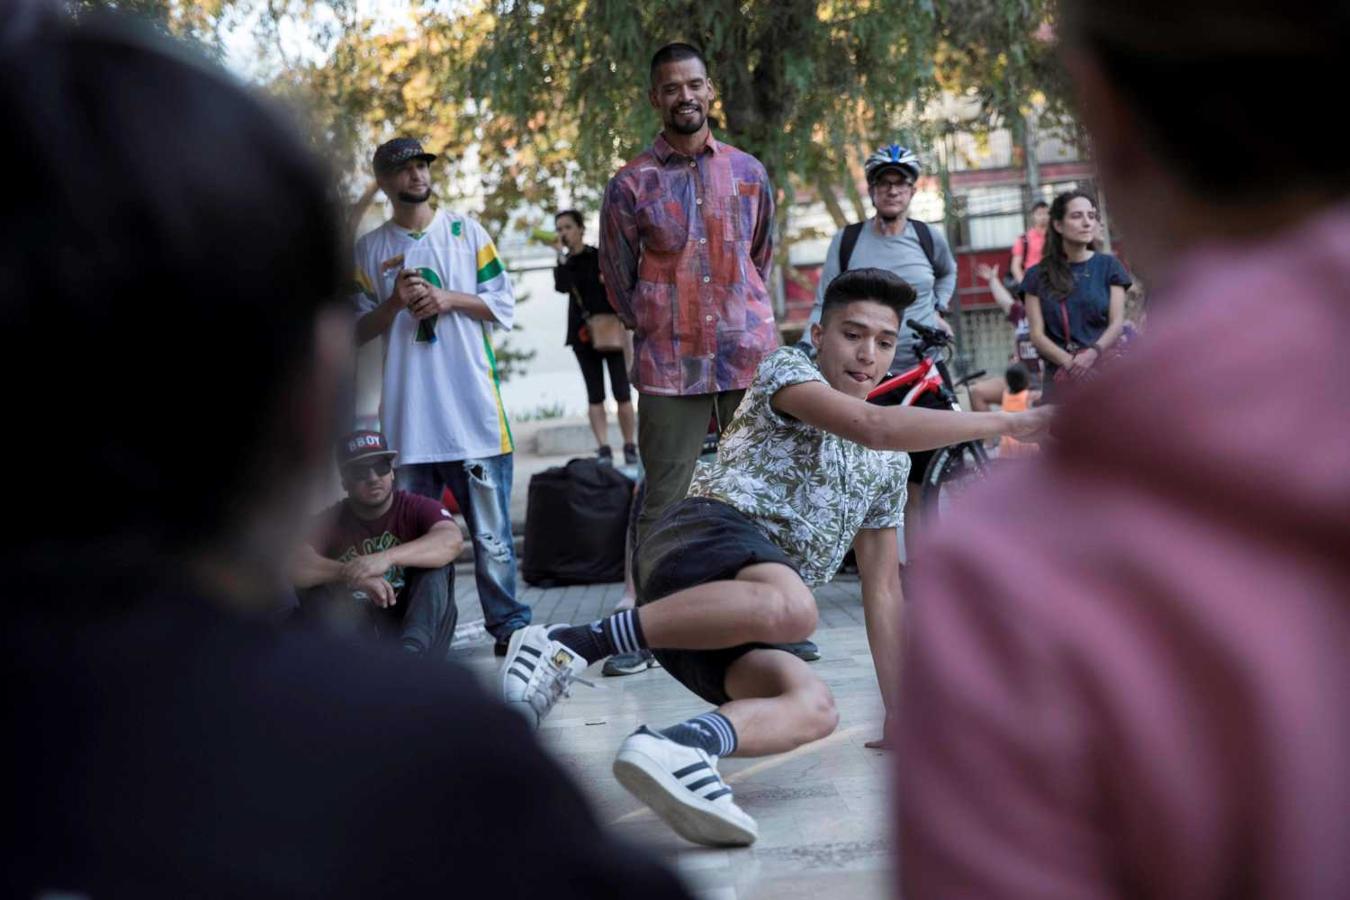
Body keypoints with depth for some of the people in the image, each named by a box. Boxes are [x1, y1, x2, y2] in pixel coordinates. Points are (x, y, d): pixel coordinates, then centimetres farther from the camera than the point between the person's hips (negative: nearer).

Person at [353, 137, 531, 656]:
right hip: (407, 414, 1)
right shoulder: (370, 249, 10)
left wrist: (449, 298, -9)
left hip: (473, 407, -1)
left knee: (491, 527, 0)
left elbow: (504, 306, 6)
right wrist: (395, 303, -8)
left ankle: (508, 624, 6)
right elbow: (358, 330, 9)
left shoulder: (466, 232, 8)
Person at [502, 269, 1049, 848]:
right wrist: (1005, 423, -10)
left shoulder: (889, 466, 28)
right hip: (702, 534, -7)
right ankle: (572, 644, -31)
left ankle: (672, 750, -46)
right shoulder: (786, 370, 8)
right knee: (789, 607, -40)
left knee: (814, 708, -24)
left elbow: (883, 589, 27)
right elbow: (872, 426, -12)